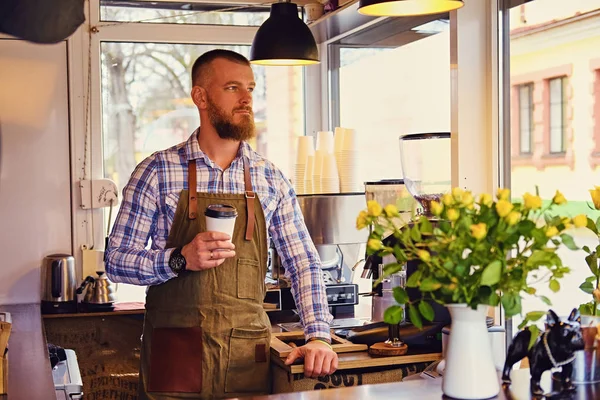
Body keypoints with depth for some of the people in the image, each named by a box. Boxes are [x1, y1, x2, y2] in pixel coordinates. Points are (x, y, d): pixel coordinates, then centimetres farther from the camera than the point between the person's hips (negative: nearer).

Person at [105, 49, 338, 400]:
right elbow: (116, 260, -2)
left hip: (248, 356, 3)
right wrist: (180, 259, -19)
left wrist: (319, 336, -6)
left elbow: (303, 263, 7)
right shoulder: (157, 172, -4)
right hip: (176, 350, -2)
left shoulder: (272, 180, 5)